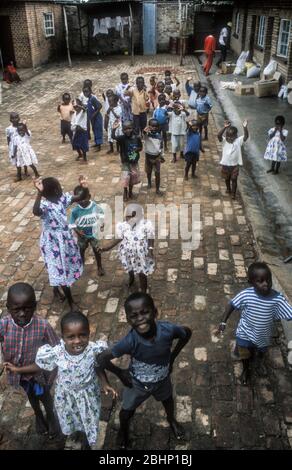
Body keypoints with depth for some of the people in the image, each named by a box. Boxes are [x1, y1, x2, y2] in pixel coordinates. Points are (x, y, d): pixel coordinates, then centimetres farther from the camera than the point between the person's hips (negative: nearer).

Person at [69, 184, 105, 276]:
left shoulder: (95, 206, -21)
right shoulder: (75, 211, -24)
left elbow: (101, 215, -2)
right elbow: (72, 224, -14)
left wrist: (101, 224, -16)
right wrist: (77, 231, -29)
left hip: (94, 234, 0)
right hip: (82, 235, 0)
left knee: (97, 250, 16)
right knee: (81, 251, 21)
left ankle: (99, 267, 39)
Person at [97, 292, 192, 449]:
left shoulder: (168, 330, -36)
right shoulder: (130, 341, -40)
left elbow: (187, 332, -14)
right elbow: (102, 358, -30)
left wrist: (172, 358, -9)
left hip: (162, 380, 2)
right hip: (137, 383, -2)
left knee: (167, 399, 32)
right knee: (127, 410, 24)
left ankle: (171, 419, 67)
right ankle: (123, 429, 60)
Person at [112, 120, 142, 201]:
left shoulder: (137, 138, -8)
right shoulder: (122, 138, -16)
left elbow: (140, 147, 5)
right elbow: (113, 137, -32)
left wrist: (137, 149, -17)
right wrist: (114, 129, -48)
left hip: (134, 161, 3)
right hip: (125, 162, -3)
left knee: (133, 177, 14)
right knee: (126, 177, -5)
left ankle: (130, 191, 36)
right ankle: (125, 193, 19)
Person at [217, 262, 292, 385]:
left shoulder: (277, 298, -28)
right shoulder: (246, 294, -29)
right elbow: (231, 305, -14)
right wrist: (223, 322, -14)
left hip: (263, 335, 1)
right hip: (245, 334, -1)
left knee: (262, 351, 34)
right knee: (245, 355, 26)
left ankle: (260, 361, 70)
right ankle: (246, 370, 60)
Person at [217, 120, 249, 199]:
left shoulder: (238, 141, -8)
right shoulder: (224, 141, -9)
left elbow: (246, 136, -23)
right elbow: (219, 135, -28)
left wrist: (245, 127, -38)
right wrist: (225, 127, -39)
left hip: (235, 165, -1)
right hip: (225, 164, 1)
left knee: (234, 179, 6)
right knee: (227, 178, 21)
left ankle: (233, 193, 21)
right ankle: (228, 189, 46)